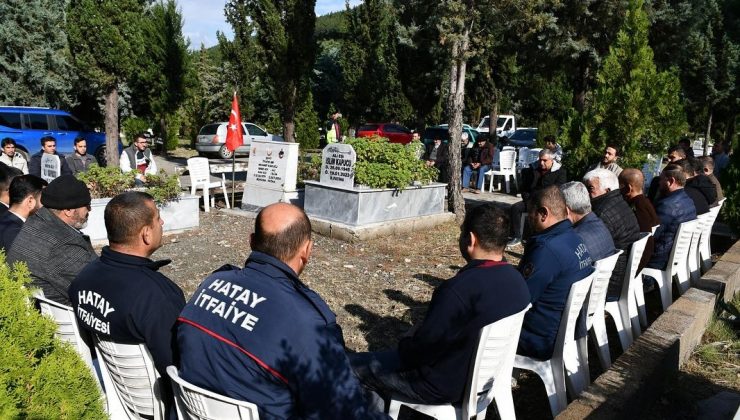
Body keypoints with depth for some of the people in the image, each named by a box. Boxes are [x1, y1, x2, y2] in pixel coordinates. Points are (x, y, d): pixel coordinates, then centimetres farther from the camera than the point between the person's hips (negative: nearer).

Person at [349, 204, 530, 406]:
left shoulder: (460, 289, -33)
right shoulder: (517, 281, -6)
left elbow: (422, 349, -24)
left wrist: (404, 346, -3)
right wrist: (422, 330, 9)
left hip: (448, 386, -8)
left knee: (353, 365, 4)